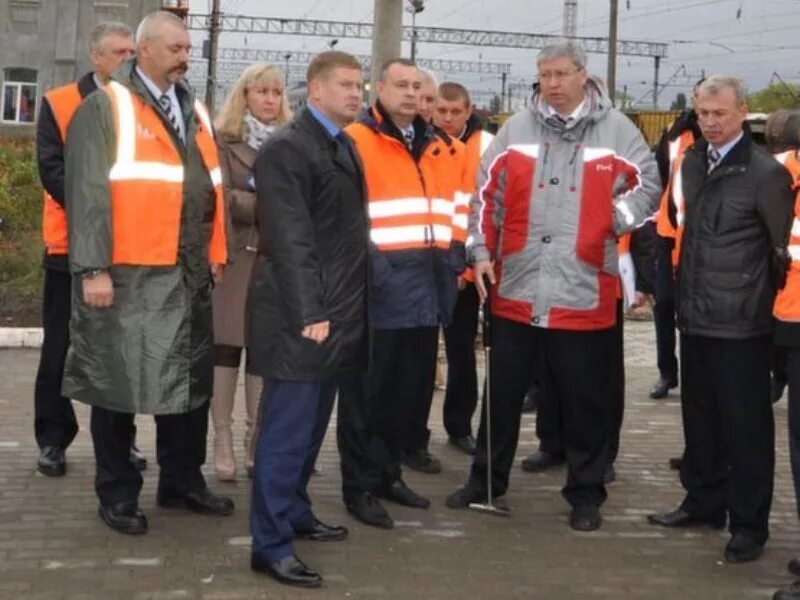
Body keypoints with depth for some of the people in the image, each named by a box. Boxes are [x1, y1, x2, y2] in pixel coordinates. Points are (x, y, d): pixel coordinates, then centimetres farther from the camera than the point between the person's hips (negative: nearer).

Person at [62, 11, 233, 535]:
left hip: (189, 272, 6)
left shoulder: (195, 111, 15)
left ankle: (182, 481, 26)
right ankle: (118, 494, 15)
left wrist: (216, 251, 12)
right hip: (127, 273, -6)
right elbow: (88, 190, -11)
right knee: (119, 379, 3)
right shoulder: (105, 108, -5)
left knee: (189, 378, 12)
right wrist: (94, 268, -16)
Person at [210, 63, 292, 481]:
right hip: (235, 255, -3)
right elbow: (223, 197, -8)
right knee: (227, 346, -1)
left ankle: (257, 439, 14)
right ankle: (223, 440, 4)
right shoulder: (223, 141, 0)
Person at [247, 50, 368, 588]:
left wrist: (342, 309, 14)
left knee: (312, 425, 17)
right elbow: (290, 240, -19)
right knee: (288, 428, -4)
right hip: (302, 316, -9)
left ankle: (294, 512, 31)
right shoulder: (287, 149, -12)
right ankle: (270, 544, 2)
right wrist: (310, 313, -23)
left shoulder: (345, 147, 16)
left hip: (340, 312, 9)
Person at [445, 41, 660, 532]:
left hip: (584, 292, -2)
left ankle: (586, 492, 20)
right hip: (516, 288, 3)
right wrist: (482, 252, 4)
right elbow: (488, 194, 10)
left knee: (584, 398, 7)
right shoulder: (516, 130, 7)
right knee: (503, 391, 13)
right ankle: (486, 478, 28)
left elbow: (647, 186, 5)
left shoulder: (617, 130, -1)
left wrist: (613, 223, -6)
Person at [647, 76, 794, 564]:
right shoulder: (693, 161, 11)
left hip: (740, 323, -7)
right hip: (696, 316, 7)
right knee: (699, 416, 16)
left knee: (745, 424, 1)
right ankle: (704, 502, 31)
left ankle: (749, 524, 11)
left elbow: (784, 249, -8)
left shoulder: (765, 172, -11)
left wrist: (766, 300, -4)